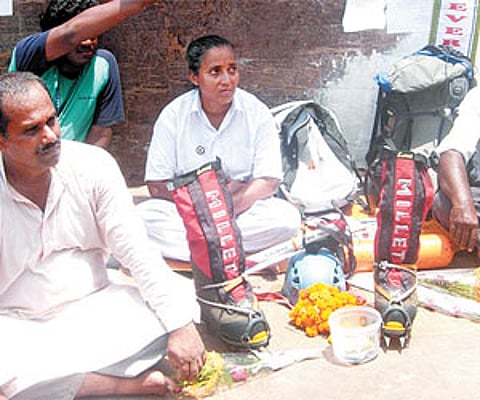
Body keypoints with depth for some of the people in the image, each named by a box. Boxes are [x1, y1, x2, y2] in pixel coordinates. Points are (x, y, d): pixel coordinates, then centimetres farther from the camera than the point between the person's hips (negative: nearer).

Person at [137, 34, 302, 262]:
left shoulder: (257, 113, -4)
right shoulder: (173, 115, -4)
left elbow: (269, 182, -7)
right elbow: (157, 185, -7)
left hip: (243, 212, 0)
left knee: (287, 218, -28)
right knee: (142, 216, -27)